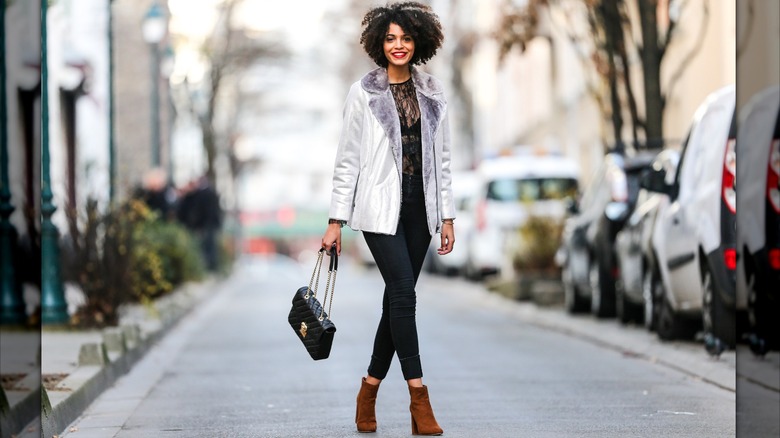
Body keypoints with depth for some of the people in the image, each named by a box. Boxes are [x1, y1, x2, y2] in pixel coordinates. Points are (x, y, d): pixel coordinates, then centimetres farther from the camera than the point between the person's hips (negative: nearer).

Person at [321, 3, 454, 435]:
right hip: (380, 207, -4)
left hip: (419, 206, 4)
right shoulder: (363, 92, -2)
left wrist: (447, 217, 7)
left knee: (397, 299, 6)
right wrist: (336, 220, -4)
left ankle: (369, 392, 17)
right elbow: (347, 159, -1)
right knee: (404, 294, -13)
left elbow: (441, 159, 12)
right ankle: (419, 399, -13)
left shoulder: (432, 93, 10)